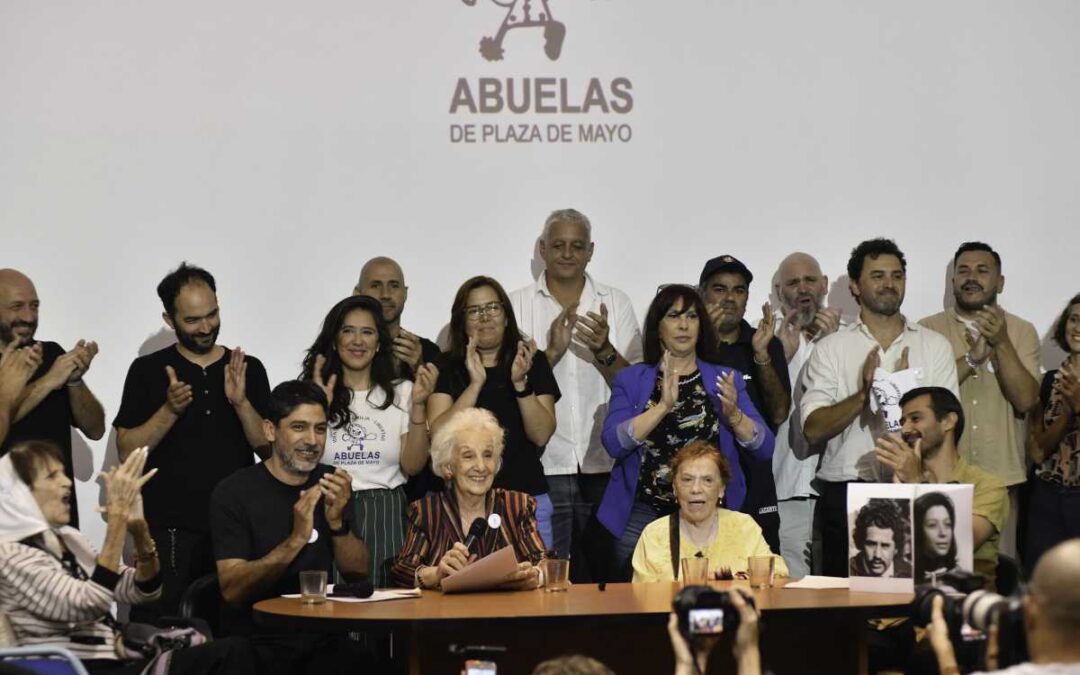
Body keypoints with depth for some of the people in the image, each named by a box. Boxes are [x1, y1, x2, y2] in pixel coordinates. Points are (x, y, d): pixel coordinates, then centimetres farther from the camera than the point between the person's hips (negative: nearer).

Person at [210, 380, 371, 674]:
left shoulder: (330, 484, 8)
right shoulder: (234, 493, -7)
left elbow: (359, 574, 6)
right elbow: (232, 590, -15)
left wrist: (337, 522, -12)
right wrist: (295, 540, -26)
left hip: (322, 638, 4)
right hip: (258, 643, -4)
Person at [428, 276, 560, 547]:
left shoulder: (533, 362, 5)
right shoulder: (447, 368, 5)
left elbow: (541, 435, -4)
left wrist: (520, 383, -18)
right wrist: (475, 384, -17)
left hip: (527, 497, 1)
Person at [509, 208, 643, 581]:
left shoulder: (616, 304, 8)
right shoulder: (518, 305, 5)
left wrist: (604, 351, -16)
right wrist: (552, 352, -19)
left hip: (605, 466, 1)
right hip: (542, 467, -1)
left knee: (605, 577, 5)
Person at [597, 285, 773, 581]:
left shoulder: (725, 379, 8)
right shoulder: (630, 379, 5)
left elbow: (765, 448, 2)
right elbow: (614, 443, -10)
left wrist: (734, 414, -15)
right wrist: (664, 406, -19)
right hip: (644, 514, -1)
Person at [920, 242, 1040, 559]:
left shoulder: (1021, 332, 8)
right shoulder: (928, 330, 4)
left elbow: (1025, 400, -4)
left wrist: (1001, 343, -13)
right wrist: (973, 357, -15)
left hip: (1002, 479, 1)